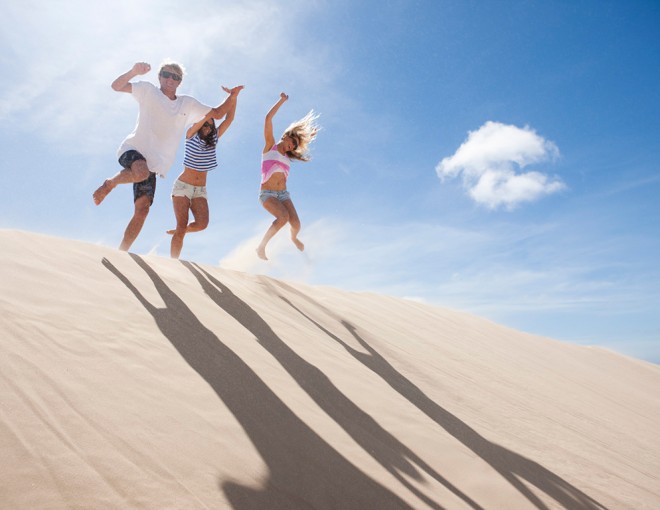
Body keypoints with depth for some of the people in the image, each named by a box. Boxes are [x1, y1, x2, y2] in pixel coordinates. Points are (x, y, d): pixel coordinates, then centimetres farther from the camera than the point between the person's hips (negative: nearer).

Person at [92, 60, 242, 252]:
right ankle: (109, 184, -7)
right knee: (141, 172, -40)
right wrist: (134, 71, -22)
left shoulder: (188, 104, 17)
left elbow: (218, 113, 18)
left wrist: (232, 96, 3)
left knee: (142, 209, -9)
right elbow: (116, 86, -5)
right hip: (133, 149, -3)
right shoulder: (148, 91, 6)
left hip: (153, 163, 4)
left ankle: (121, 252, -2)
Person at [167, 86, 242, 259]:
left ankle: (180, 231, 14)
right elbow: (207, 116, -13)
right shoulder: (191, 135, -1)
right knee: (182, 225, -11)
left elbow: (229, 119, 0)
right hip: (183, 186, -4)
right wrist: (229, 97, -14)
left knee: (202, 223, -17)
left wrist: (234, 98, -13)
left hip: (200, 190, 4)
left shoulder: (213, 139, 9)